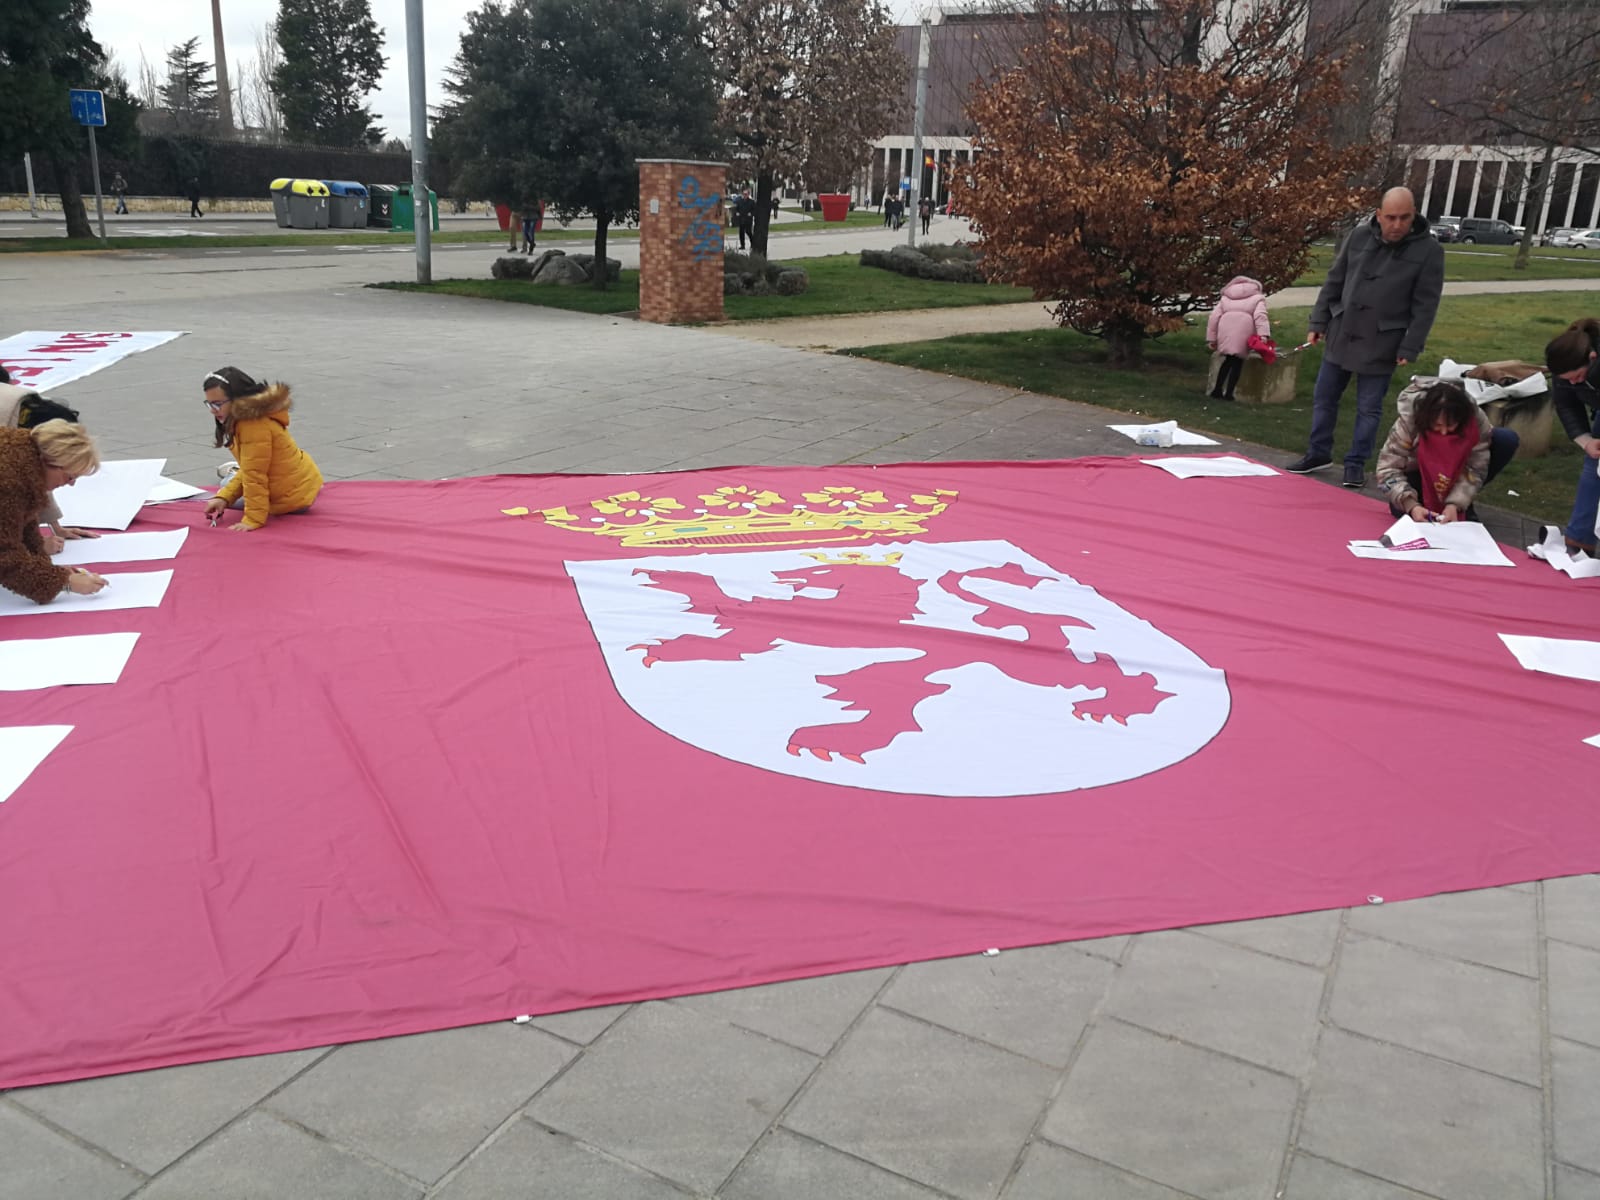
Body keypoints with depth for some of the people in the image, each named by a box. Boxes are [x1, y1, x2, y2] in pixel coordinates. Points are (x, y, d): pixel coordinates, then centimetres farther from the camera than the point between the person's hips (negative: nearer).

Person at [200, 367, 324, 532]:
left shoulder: (255, 426, -30)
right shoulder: (252, 416, 2)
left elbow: (255, 476, -28)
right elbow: (250, 470, 3)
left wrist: (253, 519, -25)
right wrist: (224, 497, -7)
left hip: (293, 498, -9)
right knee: (227, 484, 25)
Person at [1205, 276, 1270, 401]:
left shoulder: (1225, 298, 28)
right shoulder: (1257, 298, 17)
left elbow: (1214, 317, 16)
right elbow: (1260, 316, -4)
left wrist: (1211, 338, 17)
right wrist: (1263, 335, -16)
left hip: (1225, 334, 3)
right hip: (1242, 335, -3)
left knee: (1229, 360, 20)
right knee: (1237, 362, 7)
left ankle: (1217, 390, 19)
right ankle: (1228, 393, 3)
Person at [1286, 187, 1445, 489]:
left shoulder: (1428, 250, -9)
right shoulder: (1359, 236, 0)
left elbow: (1425, 305, -8)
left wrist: (1410, 347, -12)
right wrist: (1319, 322, 6)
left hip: (1380, 343, -3)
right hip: (1341, 334, 4)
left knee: (1369, 408, 5)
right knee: (1323, 398, 11)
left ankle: (1356, 463, 16)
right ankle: (1319, 453, 25)